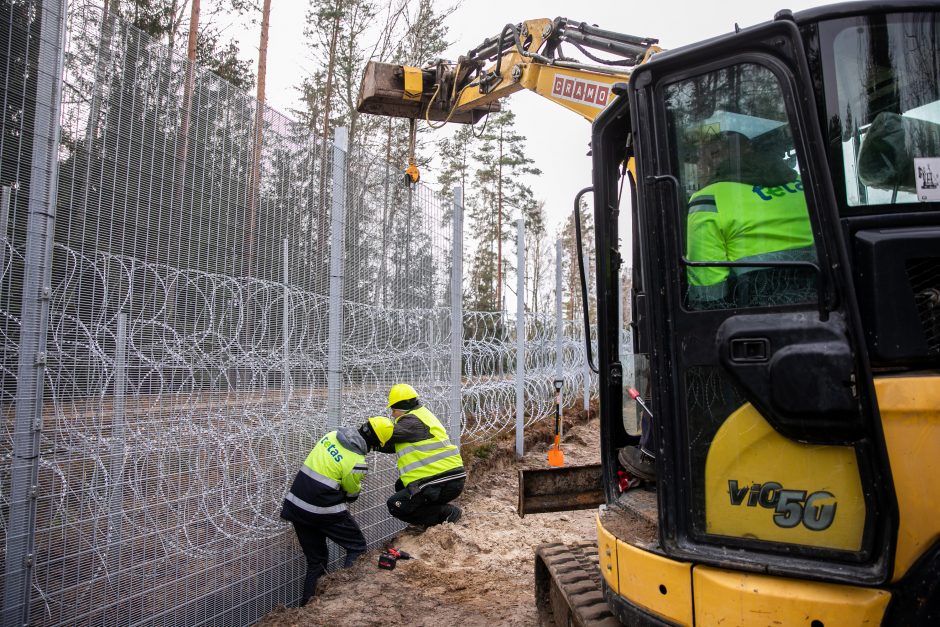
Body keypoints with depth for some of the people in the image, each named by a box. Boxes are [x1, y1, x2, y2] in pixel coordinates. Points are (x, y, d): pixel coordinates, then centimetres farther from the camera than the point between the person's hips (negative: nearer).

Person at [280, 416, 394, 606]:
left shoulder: (332, 435, 1)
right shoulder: (357, 463, -17)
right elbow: (352, 494, 0)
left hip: (296, 504, 7)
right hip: (323, 510, -7)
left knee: (316, 560, 19)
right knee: (357, 547, 10)